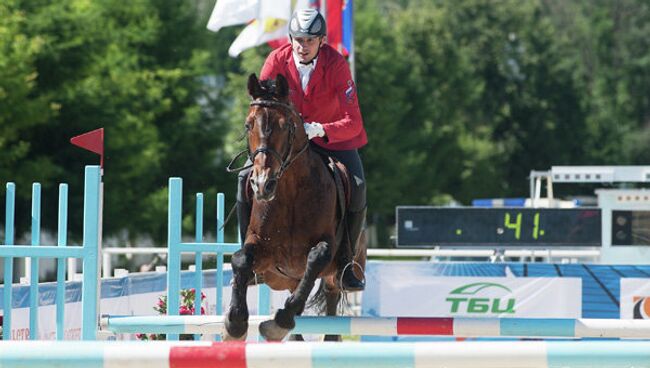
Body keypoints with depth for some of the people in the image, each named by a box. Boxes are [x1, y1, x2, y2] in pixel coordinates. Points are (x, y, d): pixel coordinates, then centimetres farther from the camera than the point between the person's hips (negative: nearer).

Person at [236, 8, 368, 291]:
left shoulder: (336, 64, -23)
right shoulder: (277, 61, -16)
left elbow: (353, 123, -28)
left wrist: (320, 130, -44)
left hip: (333, 138, -2)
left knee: (356, 186, -27)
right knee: (247, 177, -19)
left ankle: (346, 262, -8)